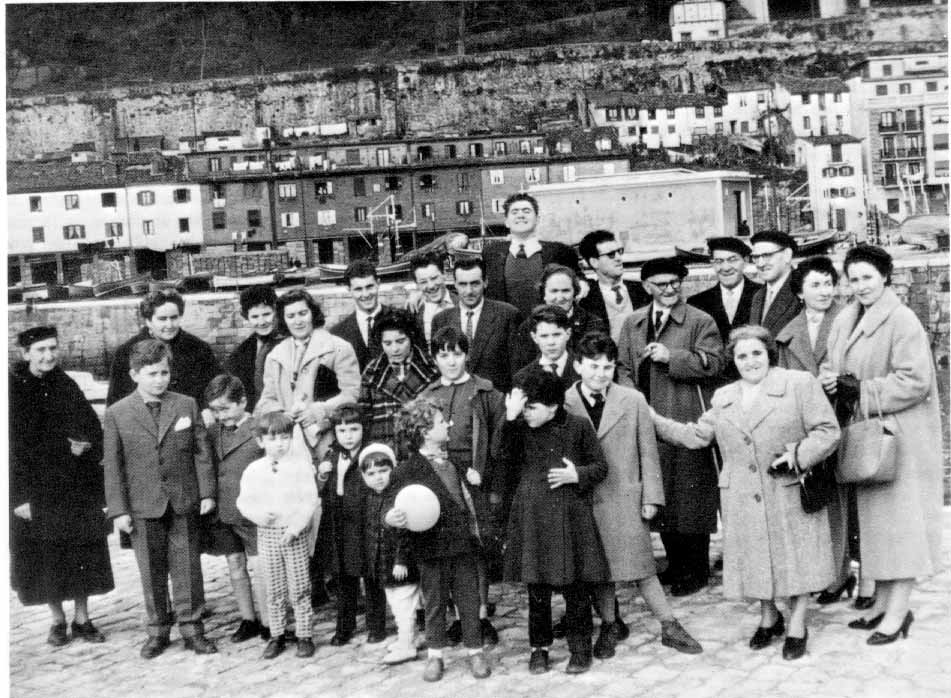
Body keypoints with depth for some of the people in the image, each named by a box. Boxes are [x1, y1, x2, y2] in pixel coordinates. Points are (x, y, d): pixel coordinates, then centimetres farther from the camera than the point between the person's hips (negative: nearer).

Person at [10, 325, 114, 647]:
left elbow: (94, 428, 9)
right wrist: (19, 497, -15)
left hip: (78, 489, 3)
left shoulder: (66, 386, 4)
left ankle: (82, 619, 22)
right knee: (45, 559, 6)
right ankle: (58, 621, 22)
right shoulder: (14, 390, -8)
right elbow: (13, 448, -10)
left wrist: (84, 445, -14)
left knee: (83, 557, 8)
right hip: (35, 492, -3)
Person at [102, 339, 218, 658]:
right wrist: (118, 509, -5)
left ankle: (191, 627, 18)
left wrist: (207, 492, -1)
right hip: (143, 506, -1)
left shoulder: (186, 405, 1)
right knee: (151, 571, 9)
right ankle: (158, 630, 23)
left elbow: (202, 452, 4)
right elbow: (112, 465, -1)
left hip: (184, 502, 1)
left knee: (187, 566, 6)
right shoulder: (116, 414, -3)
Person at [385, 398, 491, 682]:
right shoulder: (408, 470, -10)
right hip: (432, 549, -4)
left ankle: (475, 652, 21)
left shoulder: (452, 462, 7)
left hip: (464, 544, 4)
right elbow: (392, 504, -13)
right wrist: (392, 517, -36)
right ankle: (435, 655, 22)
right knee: (434, 603, 9)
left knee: (469, 600, 9)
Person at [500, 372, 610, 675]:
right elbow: (508, 457, -14)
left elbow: (601, 467, 4)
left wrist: (577, 474, -14)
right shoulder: (521, 430, 3)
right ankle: (539, 647, 24)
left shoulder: (578, 426, -1)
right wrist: (510, 418, -22)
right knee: (537, 588, 9)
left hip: (571, 518, -2)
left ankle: (580, 648, 19)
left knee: (575, 588, 4)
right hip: (533, 518, 2)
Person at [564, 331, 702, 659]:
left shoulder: (633, 401, 0)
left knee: (642, 567, 3)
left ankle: (669, 626, 16)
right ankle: (610, 625, 28)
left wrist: (651, 497, 1)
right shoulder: (563, 404, -3)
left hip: (626, 499, 0)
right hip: (584, 502, 0)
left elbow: (648, 452, 3)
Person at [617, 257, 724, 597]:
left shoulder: (701, 322, -1)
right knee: (658, 493, 12)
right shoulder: (633, 323, 13)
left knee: (690, 495, -2)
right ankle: (675, 563, 26)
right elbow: (623, 367, 13)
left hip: (686, 421, -5)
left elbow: (713, 362, -11)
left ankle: (696, 569, 10)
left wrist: (671, 357, -18)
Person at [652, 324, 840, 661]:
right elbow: (696, 436, 16)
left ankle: (797, 626, 17)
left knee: (795, 558, 2)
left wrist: (798, 454, -19)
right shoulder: (723, 398, 12)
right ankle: (768, 618, 32)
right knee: (755, 558, 11)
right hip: (742, 501, 4)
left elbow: (828, 430, -6)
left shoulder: (799, 384, -3)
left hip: (790, 493, -4)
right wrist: (654, 421, 11)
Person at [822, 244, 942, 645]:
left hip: (901, 435, -8)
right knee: (873, 517, 12)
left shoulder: (902, 320, -14)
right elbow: (833, 363, 16)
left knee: (900, 518, -2)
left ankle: (898, 611, 4)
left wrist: (861, 392, -18)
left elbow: (914, 381, -19)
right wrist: (830, 378, -7)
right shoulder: (846, 319, 8)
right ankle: (882, 603, 21)